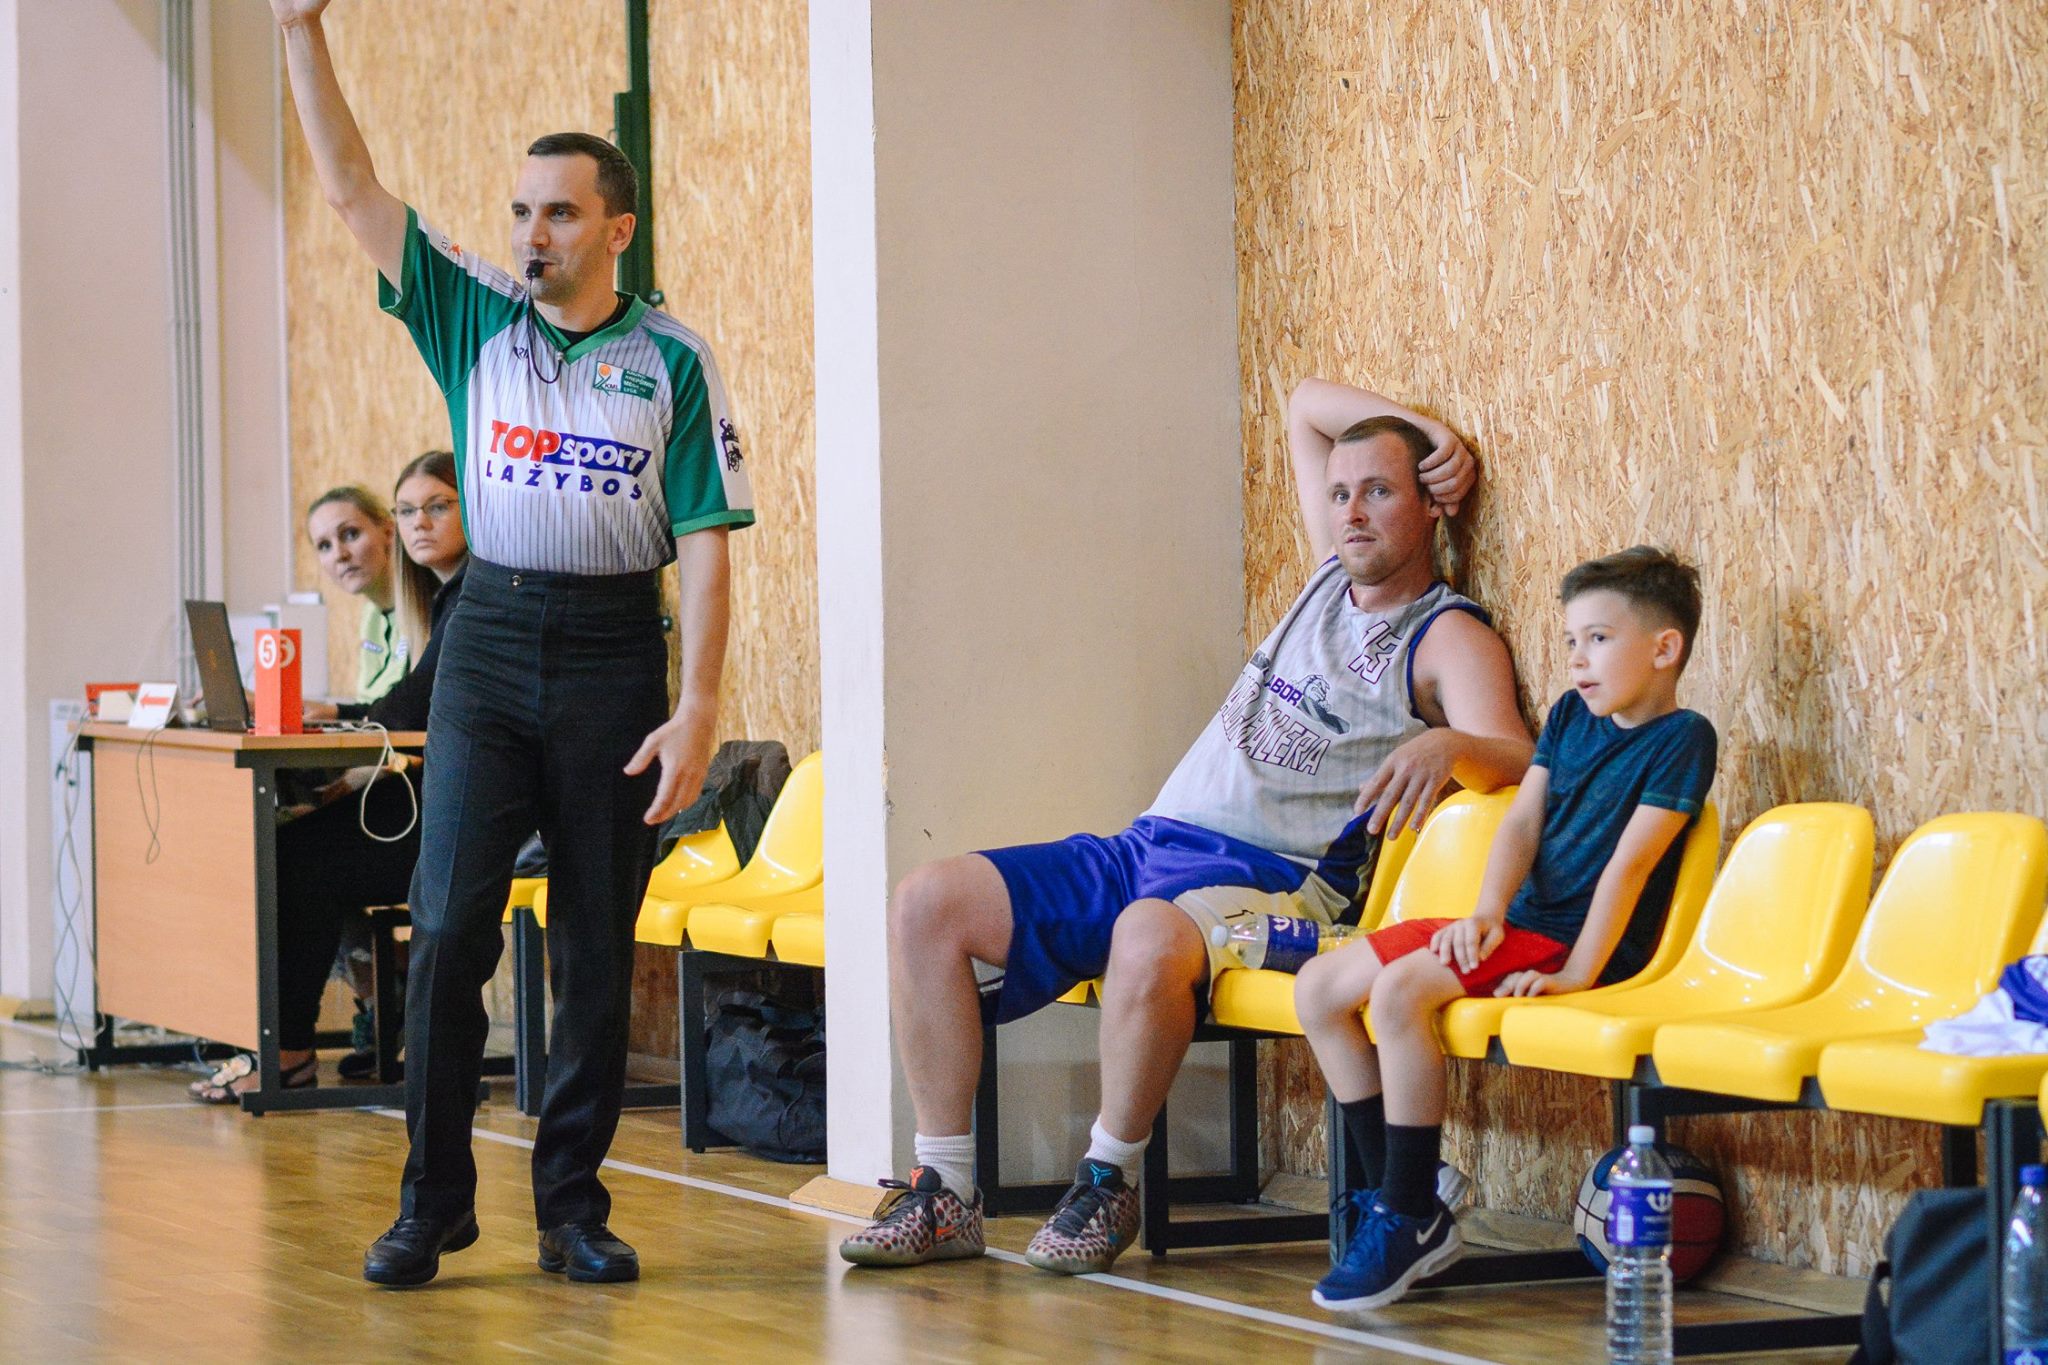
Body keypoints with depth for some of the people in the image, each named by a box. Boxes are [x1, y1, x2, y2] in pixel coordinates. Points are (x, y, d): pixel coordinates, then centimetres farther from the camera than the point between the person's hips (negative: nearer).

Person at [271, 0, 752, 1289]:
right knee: (449, 928, -7)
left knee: (599, 949, 3)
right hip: (491, 640, 1)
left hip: (615, 654, -1)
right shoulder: (477, 319, 7)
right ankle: (434, 1200, 0)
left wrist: (696, 713, -11)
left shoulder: (673, 362, 1)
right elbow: (352, 188, 3)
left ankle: (573, 1203, 12)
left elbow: (705, 542, -3)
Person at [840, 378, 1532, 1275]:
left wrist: (1447, 744, -39)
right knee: (927, 904, -10)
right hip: (1148, 844, 8)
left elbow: (1511, 754, -18)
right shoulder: (1334, 578, 22)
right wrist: (1418, 424, 21)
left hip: (1269, 881, -8)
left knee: (1149, 937, -42)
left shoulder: (1449, 639, 0)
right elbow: (1309, 405, 34)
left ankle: (1108, 1182, -20)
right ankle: (945, 1194, -9)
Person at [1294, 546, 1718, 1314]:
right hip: (1520, 926, 9)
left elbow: (1630, 862, -17)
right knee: (1319, 990, 2)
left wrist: (1578, 974, -23)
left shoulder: (1681, 739, -10)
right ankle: (1393, 1196, 1)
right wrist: (1487, 913, -13)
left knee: (1401, 990, -30)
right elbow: (1522, 820, 5)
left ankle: (1412, 1220, -22)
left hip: (1578, 944, -9)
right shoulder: (1570, 716, 13)